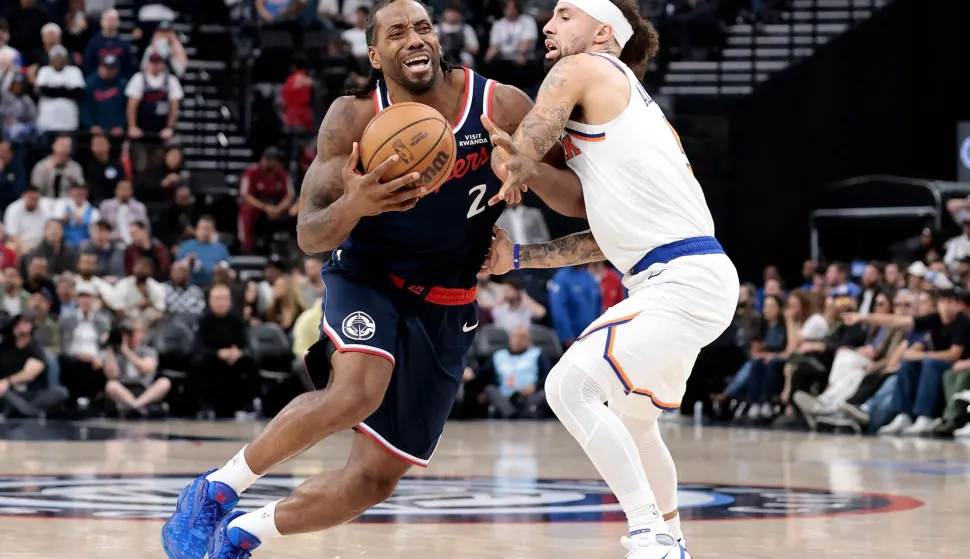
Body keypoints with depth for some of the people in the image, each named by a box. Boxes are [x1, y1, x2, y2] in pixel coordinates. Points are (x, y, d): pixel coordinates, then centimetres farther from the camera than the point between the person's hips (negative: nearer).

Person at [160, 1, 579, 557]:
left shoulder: (500, 106, -14)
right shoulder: (353, 119, -15)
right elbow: (309, 235, -18)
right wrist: (352, 205, -41)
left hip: (446, 308, 3)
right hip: (368, 278, -3)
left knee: (375, 479, 2)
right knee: (357, 391, -35)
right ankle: (215, 491, -17)